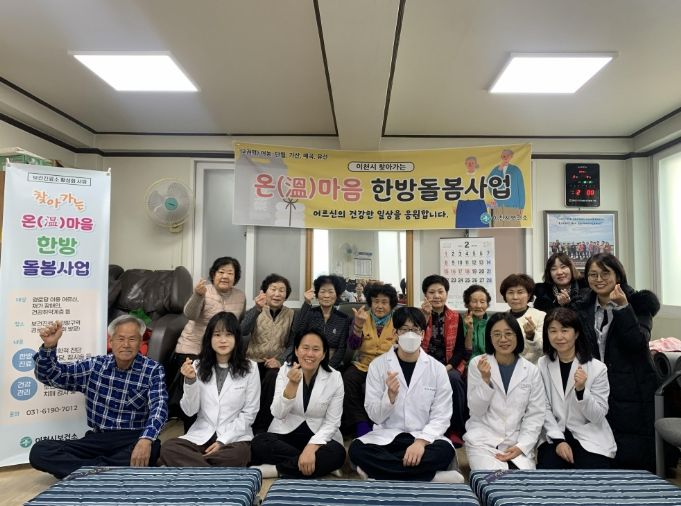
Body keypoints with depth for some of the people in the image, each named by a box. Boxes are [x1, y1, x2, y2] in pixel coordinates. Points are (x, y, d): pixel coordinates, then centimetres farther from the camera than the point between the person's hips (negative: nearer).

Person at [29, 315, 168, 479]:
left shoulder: (153, 370, -3)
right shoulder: (94, 366, 8)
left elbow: (159, 407, -17)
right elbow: (49, 376, 11)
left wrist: (146, 439, -38)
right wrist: (49, 346, -11)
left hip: (133, 440, -3)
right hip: (96, 439, 4)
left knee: (152, 449, -37)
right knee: (39, 451, -18)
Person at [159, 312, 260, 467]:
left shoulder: (249, 368, -2)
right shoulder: (198, 366, 5)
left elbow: (249, 413, -2)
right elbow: (190, 411, -1)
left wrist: (223, 441, -11)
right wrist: (190, 381, -17)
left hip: (235, 436, -2)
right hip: (201, 435, 3)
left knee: (238, 455, -35)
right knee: (168, 448, -25)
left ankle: (188, 464, -19)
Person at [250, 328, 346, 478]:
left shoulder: (334, 378, -10)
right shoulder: (285, 370, -6)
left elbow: (332, 422, -9)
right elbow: (278, 414, -15)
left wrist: (311, 447, -24)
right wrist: (292, 384, -30)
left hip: (319, 436, 0)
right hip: (286, 433, 1)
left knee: (337, 453, -31)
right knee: (258, 443, -27)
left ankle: (276, 470, -21)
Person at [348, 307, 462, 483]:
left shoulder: (437, 369, -1)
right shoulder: (378, 365, -3)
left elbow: (441, 416, -4)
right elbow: (374, 415, -3)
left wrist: (421, 441, -22)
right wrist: (390, 395, -23)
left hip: (424, 437, 0)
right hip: (386, 436, 0)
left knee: (445, 451, -31)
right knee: (357, 449, -29)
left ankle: (377, 469, -21)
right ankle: (429, 476, -23)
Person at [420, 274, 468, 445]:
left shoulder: (456, 318, 7)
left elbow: (461, 348, 3)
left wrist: (448, 366, -14)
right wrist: (425, 317, -19)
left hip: (449, 364, 1)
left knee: (453, 379, -32)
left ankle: (456, 430, -15)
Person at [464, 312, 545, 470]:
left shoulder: (531, 370, 3)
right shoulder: (477, 364, -2)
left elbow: (535, 415, 4)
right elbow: (476, 412, -4)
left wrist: (522, 446, -9)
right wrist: (485, 379, -18)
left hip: (517, 443, 2)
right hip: (483, 441, -2)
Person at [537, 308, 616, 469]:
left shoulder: (597, 368, -7)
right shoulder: (541, 365, -3)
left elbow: (598, 416, -7)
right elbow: (544, 409, -3)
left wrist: (581, 390, -22)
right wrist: (558, 440, -13)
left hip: (591, 440, -1)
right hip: (554, 435, 1)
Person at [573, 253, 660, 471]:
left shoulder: (638, 303, -2)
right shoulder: (583, 306, 8)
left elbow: (638, 343, -17)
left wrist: (622, 307, -23)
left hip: (630, 394, -4)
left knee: (631, 458, 2)